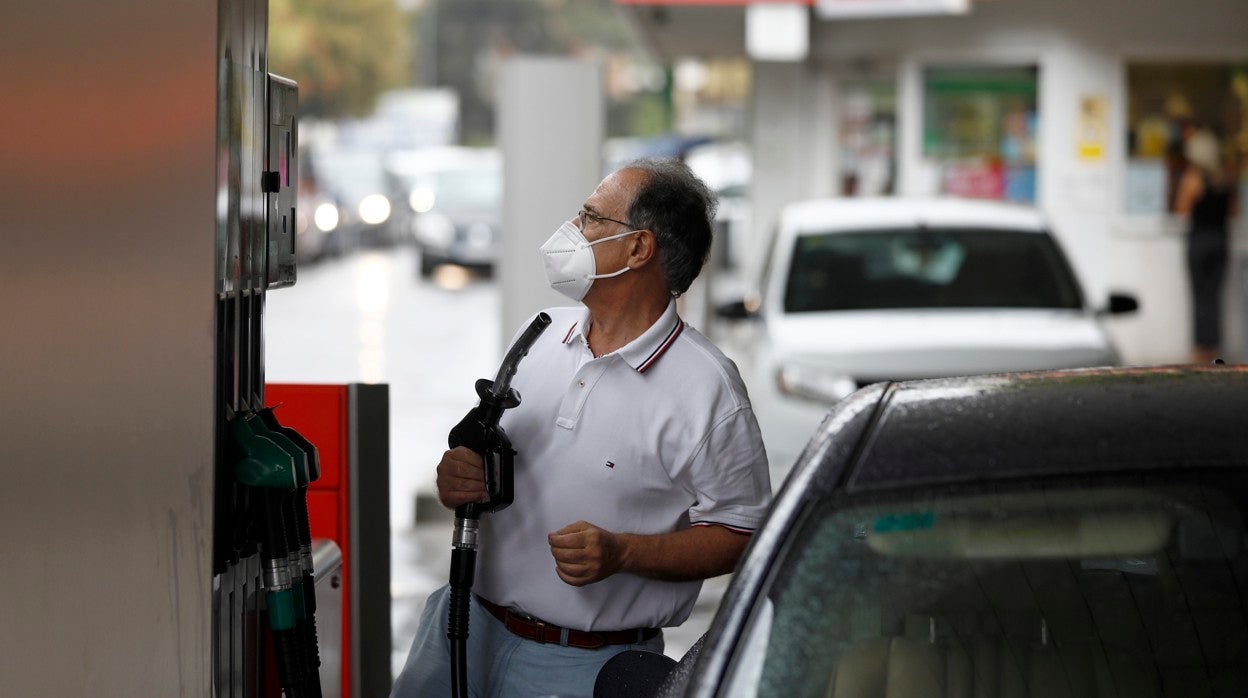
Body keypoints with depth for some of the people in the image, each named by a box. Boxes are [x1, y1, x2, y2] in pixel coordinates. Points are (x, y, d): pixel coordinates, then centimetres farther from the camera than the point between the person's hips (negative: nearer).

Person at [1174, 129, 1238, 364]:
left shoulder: (1192, 177, -12)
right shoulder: (1225, 178, 5)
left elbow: (1182, 210, -9)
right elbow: (1232, 210, 12)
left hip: (1199, 239, -5)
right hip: (1221, 239, 5)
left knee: (1200, 297, -2)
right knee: (1214, 296, 8)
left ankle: (1201, 349, -3)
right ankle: (1213, 348, 7)